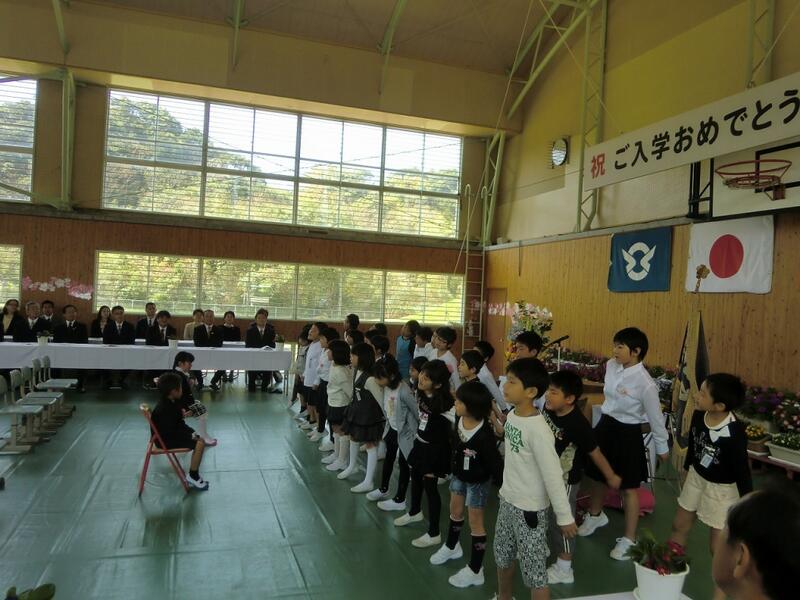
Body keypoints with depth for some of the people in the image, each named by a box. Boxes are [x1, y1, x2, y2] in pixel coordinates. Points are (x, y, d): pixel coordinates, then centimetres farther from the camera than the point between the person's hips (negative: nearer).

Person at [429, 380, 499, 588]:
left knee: (475, 522, 7)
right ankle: (451, 546, 53)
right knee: (455, 511, 26)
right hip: (458, 475, 7)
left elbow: (493, 462, -26)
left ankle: (475, 571, 23)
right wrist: (454, 468, 8)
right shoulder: (458, 419, -14)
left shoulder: (484, 433, -34)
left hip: (477, 481, -7)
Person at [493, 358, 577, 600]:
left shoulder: (538, 429, -27)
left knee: (534, 570, 4)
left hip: (529, 508, -8)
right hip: (507, 499, 8)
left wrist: (564, 516, -15)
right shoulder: (512, 415, -2)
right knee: (502, 557, 24)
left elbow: (553, 475, -22)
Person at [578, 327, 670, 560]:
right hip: (605, 426, 7)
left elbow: (655, 417, -12)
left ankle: (629, 539, 25)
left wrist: (662, 447, -1)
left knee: (628, 488, 8)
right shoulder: (611, 366, -5)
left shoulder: (645, 383, -24)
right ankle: (595, 515, 50)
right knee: (597, 476, 22)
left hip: (627, 434, -7)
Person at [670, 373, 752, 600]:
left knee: (718, 546, 7)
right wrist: (687, 468, 18)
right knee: (679, 526, 21)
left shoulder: (734, 434, -33)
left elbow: (742, 470, -22)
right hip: (696, 478, 6)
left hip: (722, 489, -6)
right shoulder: (698, 416, -16)